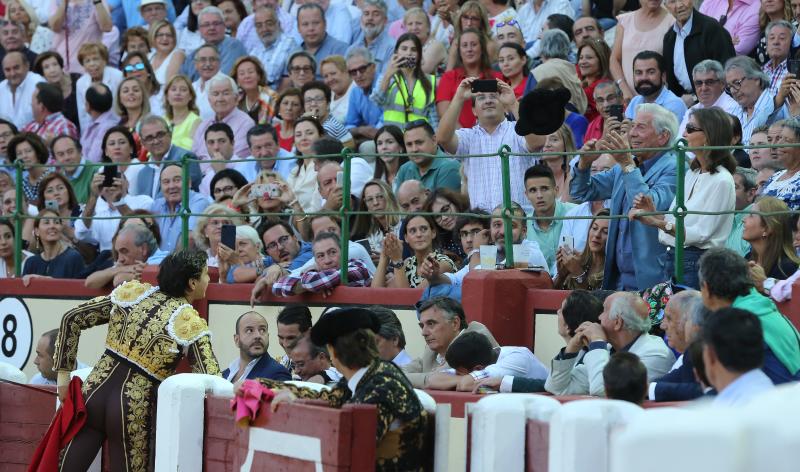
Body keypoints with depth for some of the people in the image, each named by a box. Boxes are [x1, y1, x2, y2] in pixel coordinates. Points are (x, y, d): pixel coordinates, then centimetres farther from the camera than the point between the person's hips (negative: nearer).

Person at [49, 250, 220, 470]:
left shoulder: (134, 293, 8)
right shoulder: (191, 326, -5)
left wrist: (63, 372, 11)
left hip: (97, 388, 4)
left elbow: (72, 318, 8)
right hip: (133, 407, -4)